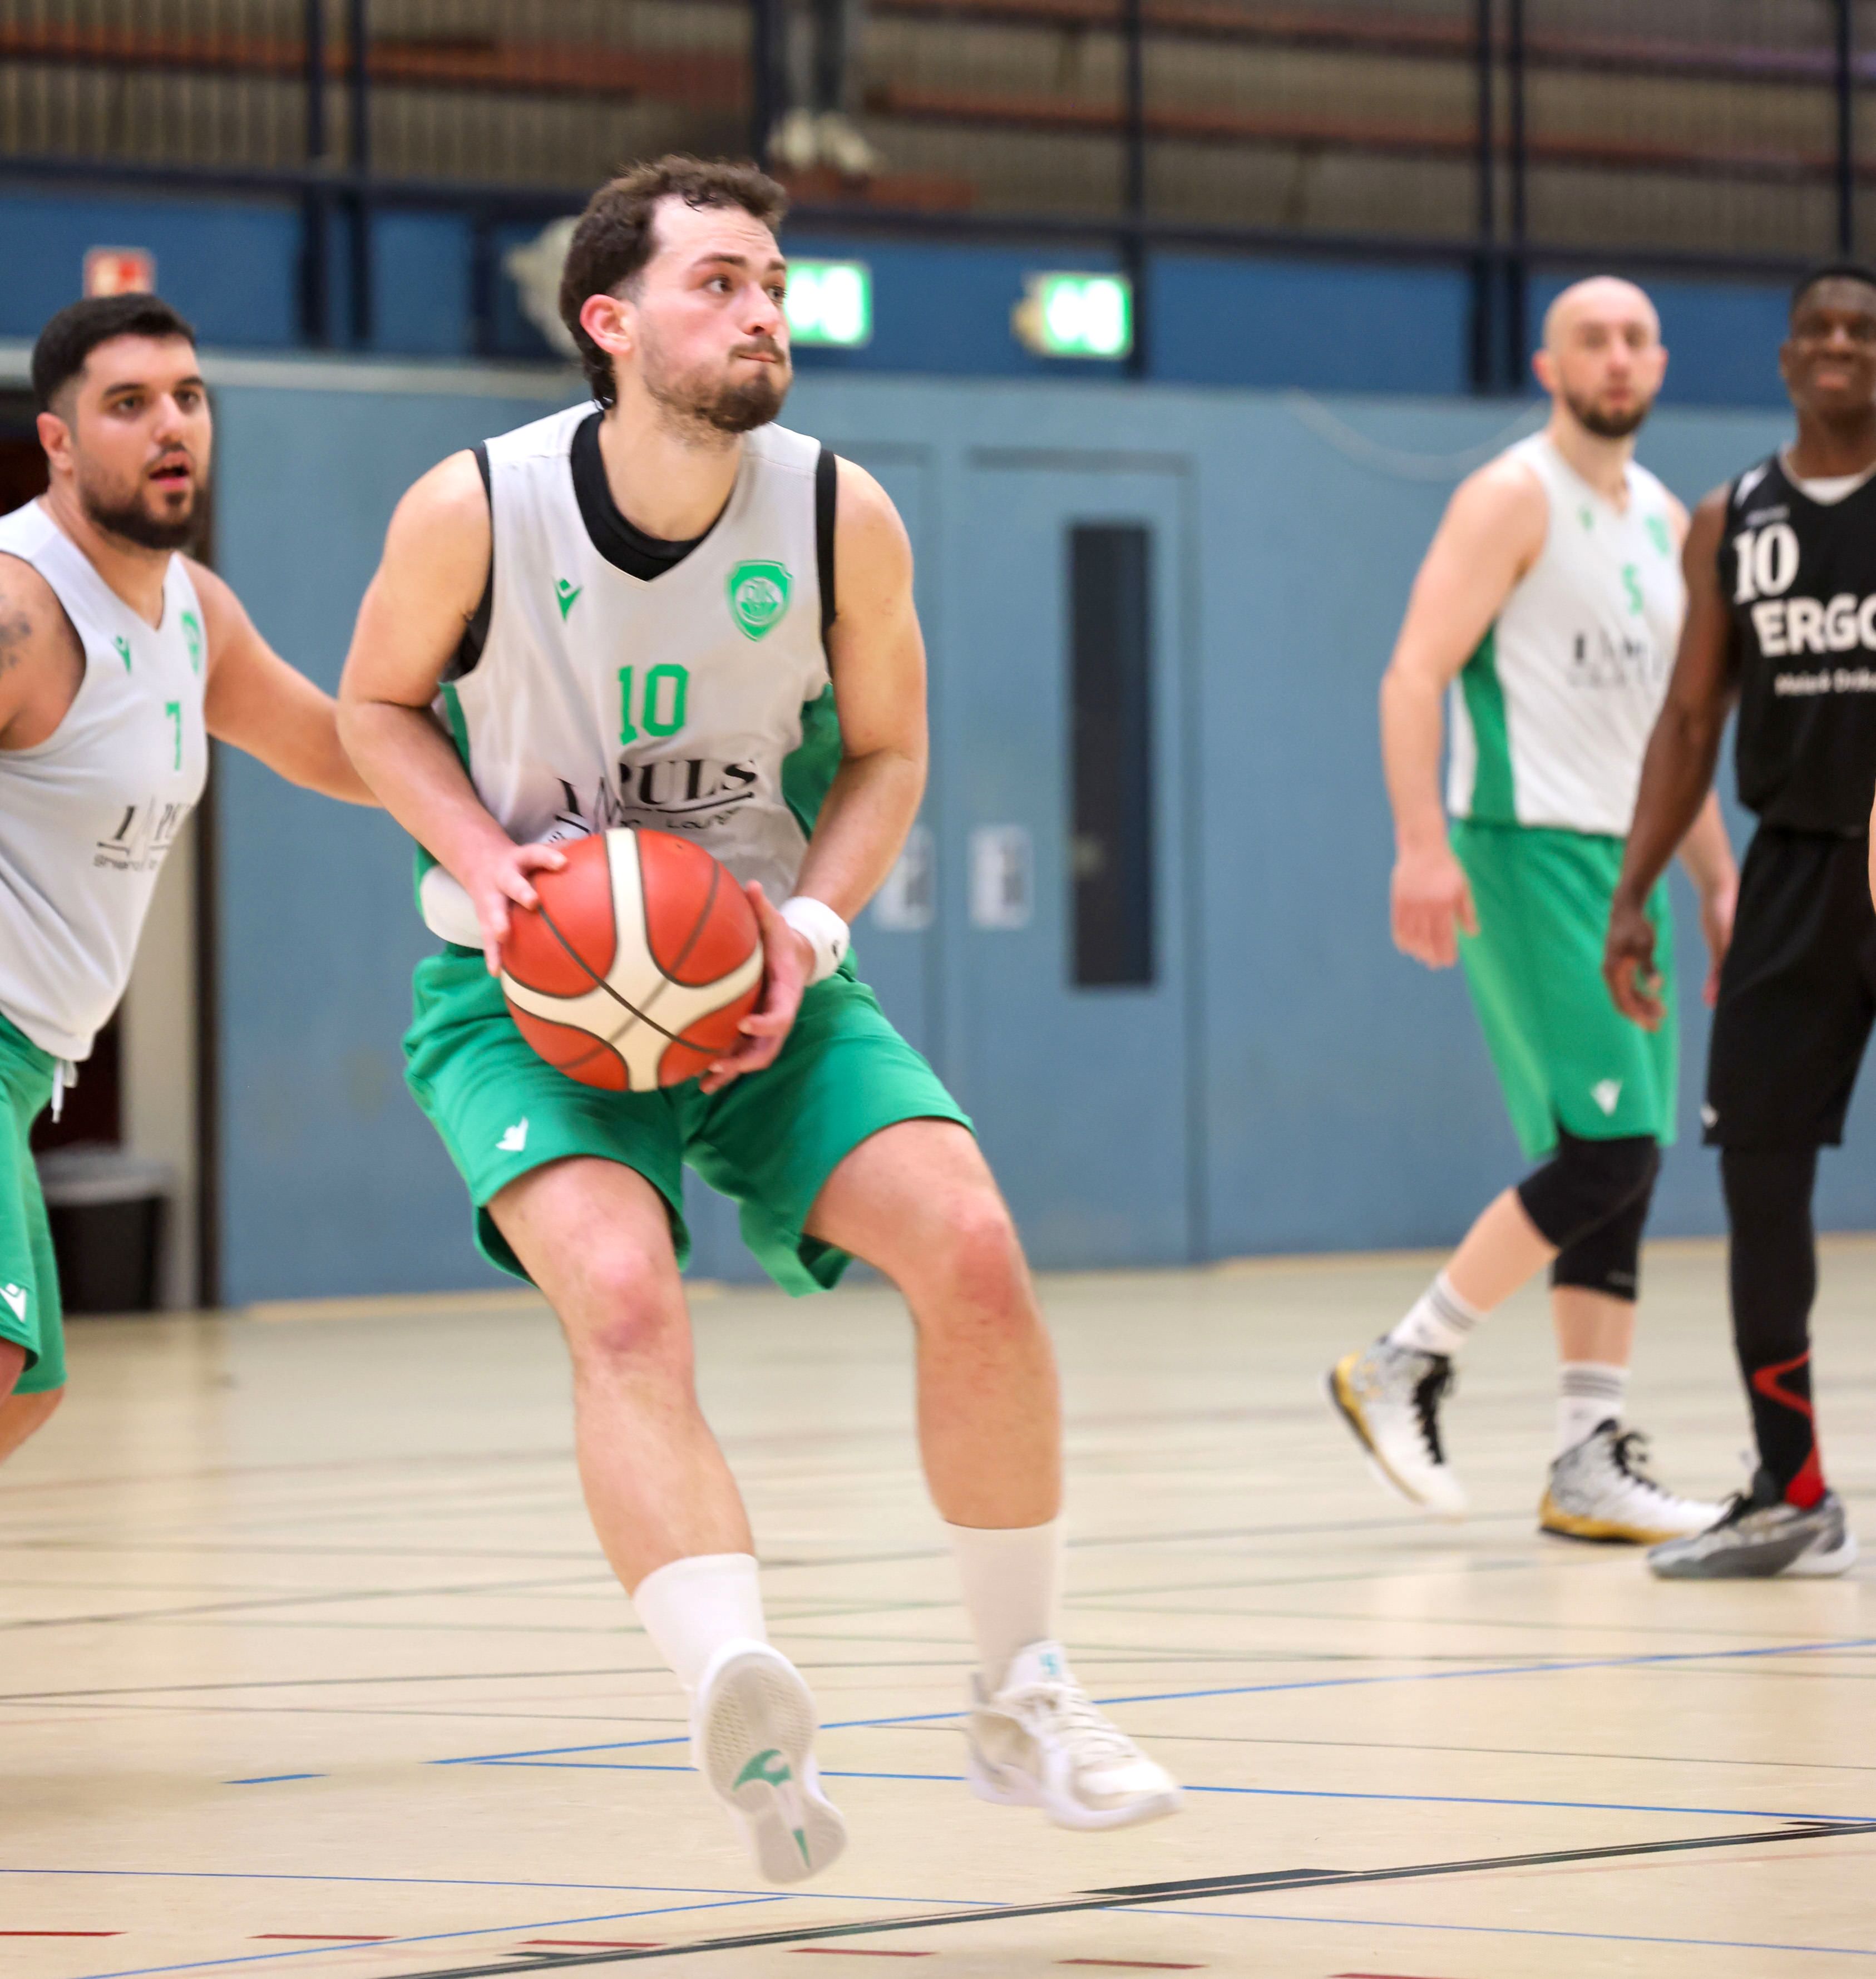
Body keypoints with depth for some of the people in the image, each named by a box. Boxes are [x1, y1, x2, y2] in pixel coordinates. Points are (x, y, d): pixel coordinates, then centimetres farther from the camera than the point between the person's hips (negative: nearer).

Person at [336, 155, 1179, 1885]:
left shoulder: (843, 520, -10)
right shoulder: (475, 512, -16)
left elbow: (885, 752, 5)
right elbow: (377, 708, 2)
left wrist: (811, 925, -13)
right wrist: (481, 860, -16)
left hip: (764, 981, 3)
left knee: (971, 1246, -17)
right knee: (622, 1296, -30)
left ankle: (1023, 1700, 0)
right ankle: (742, 1711, -48)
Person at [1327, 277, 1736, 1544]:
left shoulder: (1665, 522, 17)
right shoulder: (1514, 499, -7)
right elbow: (1417, 673, -15)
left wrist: (1718, 879, 19)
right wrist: (1422, 843, -26)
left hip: (1627, 857, 8)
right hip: (1529, 852, -8)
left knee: (1623, 1168, 4)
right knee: (1606, 1152, -15)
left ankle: (1594, 1466, 7)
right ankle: (1404, 1366, -3)